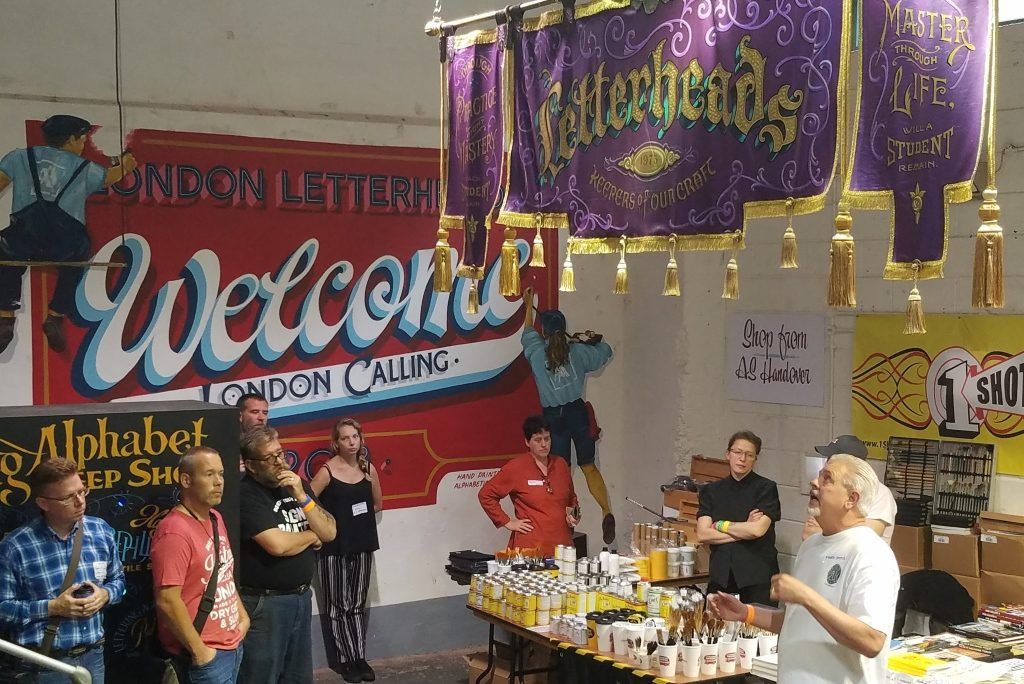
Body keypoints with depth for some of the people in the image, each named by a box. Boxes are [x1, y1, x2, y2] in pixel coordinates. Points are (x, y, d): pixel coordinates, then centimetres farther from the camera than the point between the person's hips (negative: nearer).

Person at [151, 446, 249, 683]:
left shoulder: (215, 519, 9)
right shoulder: (174, 531, -20)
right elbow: (167, 601, -23)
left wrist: (242, 615, 11)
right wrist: (199, 650, -19)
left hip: (232, 645, 9)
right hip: (205, 655, -9)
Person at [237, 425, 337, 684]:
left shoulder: (297, 485, 8)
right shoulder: (245, 494, -16)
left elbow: (329, 532, 3)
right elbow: (278, 545, -25)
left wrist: (302, 496, -12)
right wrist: (311, 536, -5)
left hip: (301, 597, 7)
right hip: (264, 603, -7)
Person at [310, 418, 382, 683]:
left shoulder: (368, 468, 3)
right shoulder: (327, 471, -12)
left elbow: (378, 504, 16)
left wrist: (358, 519, 6)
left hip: (362, 545, 5)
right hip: (333, 547, -4)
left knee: (357, 605, 12)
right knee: (338, 606, 4)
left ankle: (359, 657, 20)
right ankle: (344, 660, 14)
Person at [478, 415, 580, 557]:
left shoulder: (561, 465, 13)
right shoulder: (515, 468, -3)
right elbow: (485, 495, 0)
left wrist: (573, 515, 9)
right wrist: (507, 522, -3)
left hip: (562, 544, 5)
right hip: (530, 545, -4)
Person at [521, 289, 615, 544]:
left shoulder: (537, 354, -5)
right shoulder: (578, 351, -2)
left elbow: (528, 333, 17)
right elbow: (605, 352, 16)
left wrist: (529, 306, 32)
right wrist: (596, 341, 39)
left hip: (554, 417, -2)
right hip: (578, 412, 2)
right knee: (589, 467, 11)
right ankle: (607, 512, -5)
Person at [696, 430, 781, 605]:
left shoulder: (766, 488, 2)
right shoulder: (711, 491, 11)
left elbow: (758, 530, -11)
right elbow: (703, 534, 0)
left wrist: (720, 525, 0)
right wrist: (745, 530, -5)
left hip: (757, 578, -3)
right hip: (721, 576, 3)